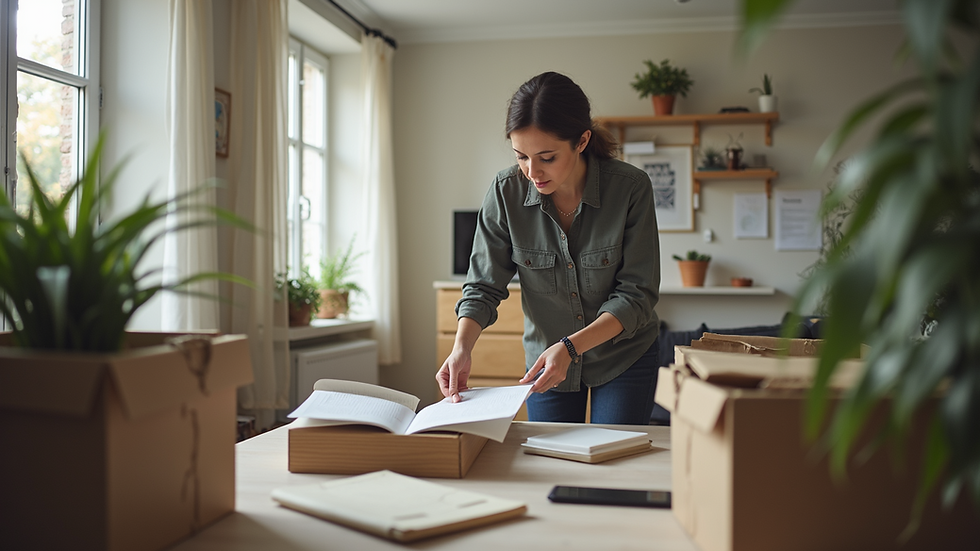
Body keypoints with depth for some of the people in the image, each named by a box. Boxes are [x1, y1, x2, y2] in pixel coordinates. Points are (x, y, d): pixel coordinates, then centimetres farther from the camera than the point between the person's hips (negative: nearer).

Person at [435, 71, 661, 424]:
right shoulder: (506, 192, -16)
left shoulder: (630, 188, -22)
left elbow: (637, 295, -19)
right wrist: (462, 348, -27)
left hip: (625, 355, -1)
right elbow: (484, 286, -10)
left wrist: (571, 346, -31)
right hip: (546, 357, 2)